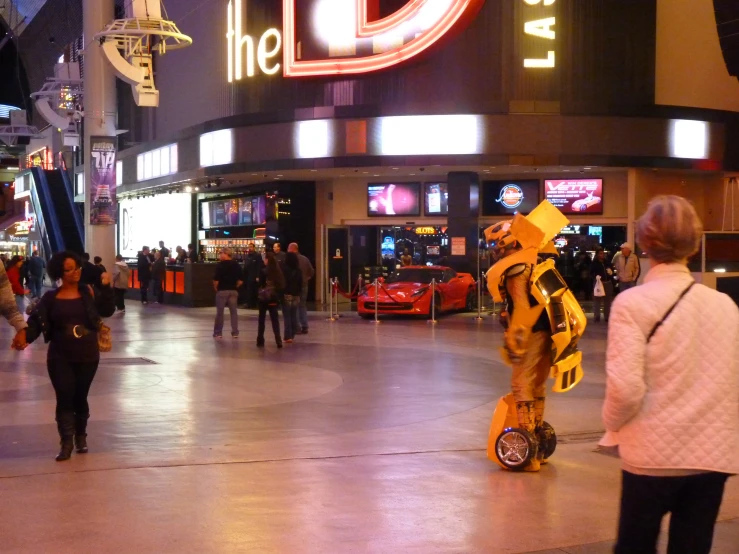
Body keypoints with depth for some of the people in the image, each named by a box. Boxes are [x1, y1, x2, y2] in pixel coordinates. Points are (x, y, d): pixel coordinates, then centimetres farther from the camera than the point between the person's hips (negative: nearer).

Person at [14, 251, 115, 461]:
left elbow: (107, 310, -3)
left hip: (87, 355, 1)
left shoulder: (89, 292, 0)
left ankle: (81, 436, 28)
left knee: (80, 397, 10)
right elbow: (37, 321, -6)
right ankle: (66, 442, -4)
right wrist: (25, 336, -24)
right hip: (60, 357, -1)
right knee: (64, 398, -6)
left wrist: (106, 287, -13)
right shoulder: (50, 298, -1)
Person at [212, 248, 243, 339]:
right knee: (234, 311, 6)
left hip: (222, 290, -4)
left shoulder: (220, 265, -10)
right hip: (233, 291, 4)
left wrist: (215, 288, 2)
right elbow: (241, 280, 3)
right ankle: (235, 332, 5)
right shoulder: (236, 265, 4)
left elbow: (216, 279, -14)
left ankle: (218, 332, 10)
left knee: (220, 312, 5)